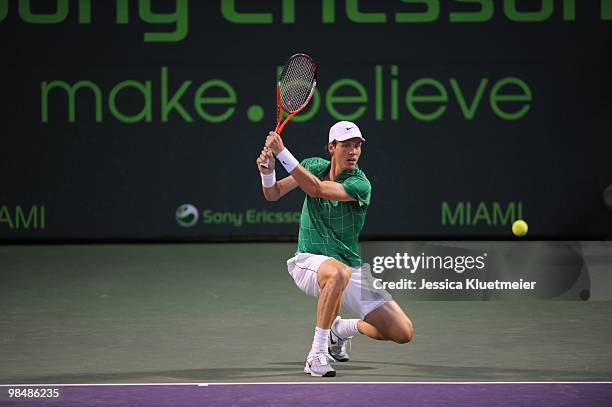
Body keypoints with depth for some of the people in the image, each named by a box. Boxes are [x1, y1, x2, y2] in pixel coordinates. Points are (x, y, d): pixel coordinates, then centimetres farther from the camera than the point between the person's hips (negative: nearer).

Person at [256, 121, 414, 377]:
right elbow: (273, 194, 5)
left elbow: (315, 188, -28)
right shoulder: (314, 166, 0)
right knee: (339, 273, -40)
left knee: (403, 333, -9)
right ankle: (317, 354, -31)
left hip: (352, 268, 1)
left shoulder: (360, 185, -15)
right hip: (308, 262, -1)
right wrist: (268, 172, -17)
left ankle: (341, 328, 20)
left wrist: (283, 152, -32)